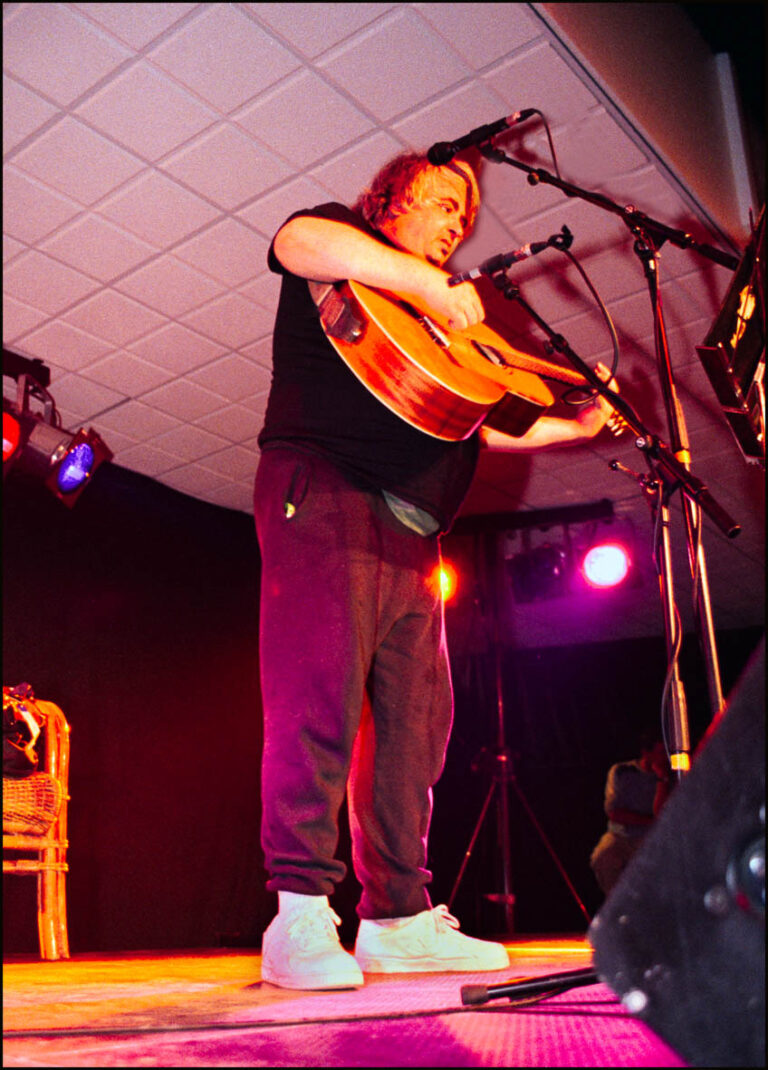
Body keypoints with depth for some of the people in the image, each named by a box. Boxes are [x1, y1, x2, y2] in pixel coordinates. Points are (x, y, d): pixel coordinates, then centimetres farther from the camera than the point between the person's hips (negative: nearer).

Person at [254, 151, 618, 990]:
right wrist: (426, 282, -15)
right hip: (325, 490, -8)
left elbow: (488, 424, 31)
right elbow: (299, 241, -14)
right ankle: (301, 921, -14)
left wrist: (580, 424, 24)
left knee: (414, 717, 2)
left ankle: (399, 919, 8)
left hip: (410, 526, 8)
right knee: (321, 687, -17)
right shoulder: (347, 250, 12)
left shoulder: (448, 318, 32)